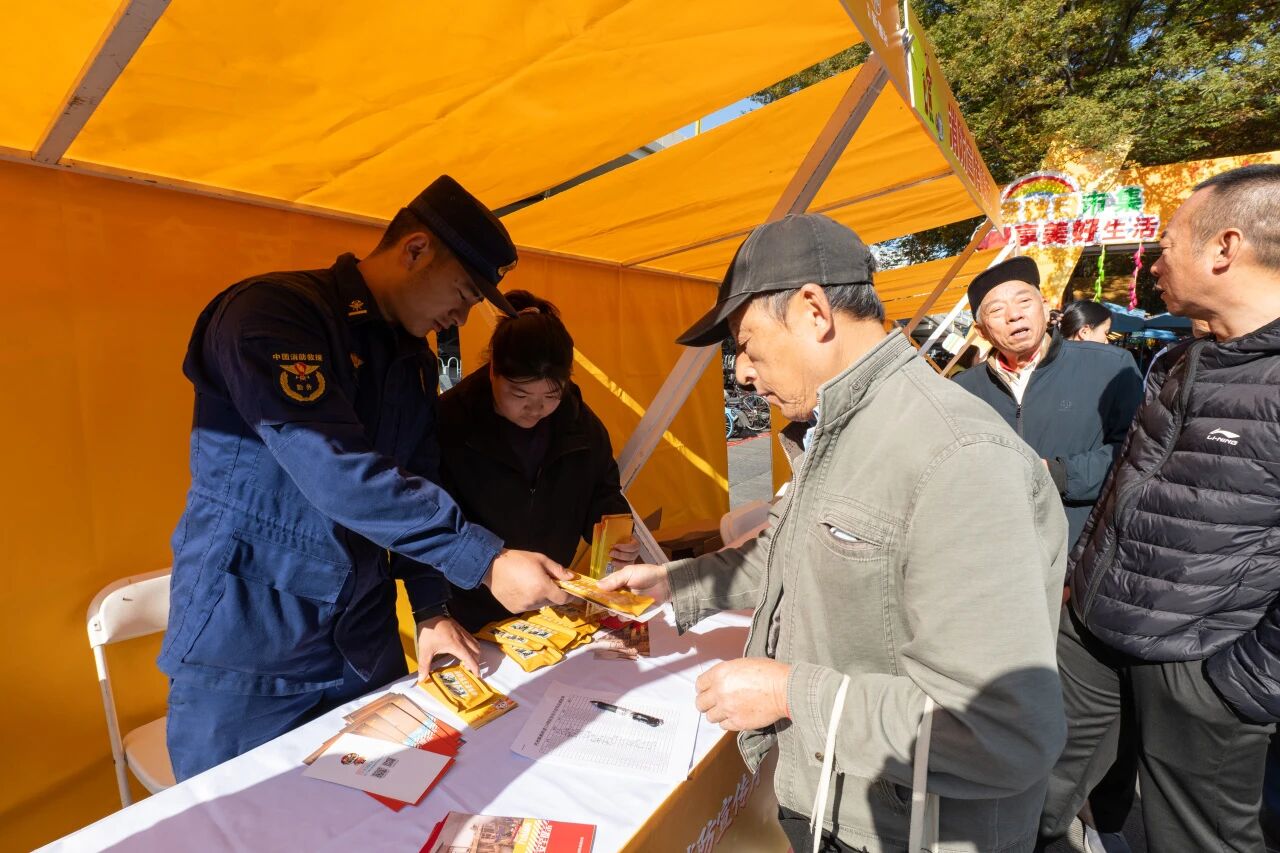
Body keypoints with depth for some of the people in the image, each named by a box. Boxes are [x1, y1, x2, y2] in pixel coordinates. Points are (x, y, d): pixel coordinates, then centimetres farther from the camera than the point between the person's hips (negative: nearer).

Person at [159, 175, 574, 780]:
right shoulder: (270, 311, -18)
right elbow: (337, 473, -30)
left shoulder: (414, 360, 7)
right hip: (245, 647, -7)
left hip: (363, 647, 7)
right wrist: (487, 562, -30)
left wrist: (432, 609, 3)